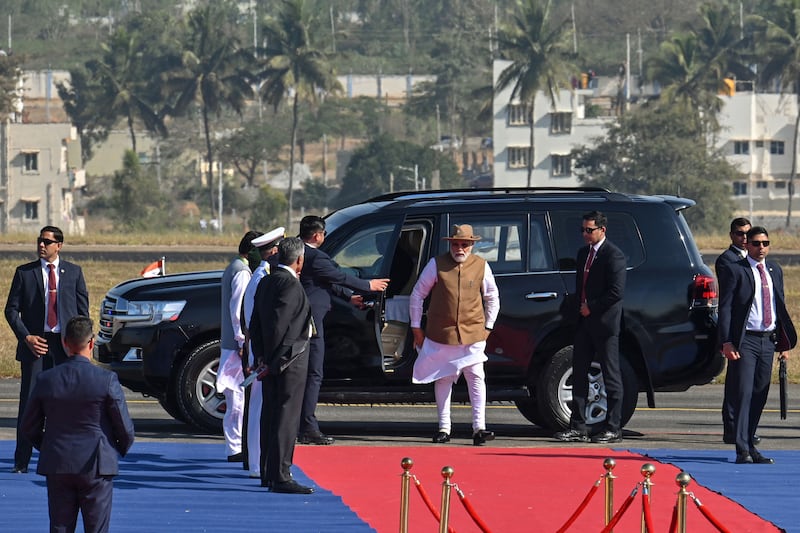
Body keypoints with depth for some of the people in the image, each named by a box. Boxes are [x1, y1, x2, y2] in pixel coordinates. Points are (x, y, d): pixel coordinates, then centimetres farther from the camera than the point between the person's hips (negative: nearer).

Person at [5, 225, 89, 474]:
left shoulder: (73, 272, 7)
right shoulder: (24, 273, 5)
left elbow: (83, 309, 9)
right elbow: (11, 309, 4)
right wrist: (26, 337, -9)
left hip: (65, 344, 1)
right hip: (35, 343, 0)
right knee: (29, 400, -2)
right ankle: (22, 460, 2)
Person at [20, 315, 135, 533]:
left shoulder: (46, 380, -1)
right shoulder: (107, 380, -11)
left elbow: (29, 427, 7)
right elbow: (125, 428, -5)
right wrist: (121, 450, 16)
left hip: (56, 466, 3)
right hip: (96, 466, -3)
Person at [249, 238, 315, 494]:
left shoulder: (265, 282, 12)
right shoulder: (290, 284, -16)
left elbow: (255, 323, 14)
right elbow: (278, 324, -22)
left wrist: (262, 356, 14)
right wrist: (273, 360, -17)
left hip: (273, 361, 9)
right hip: (290, 360, -9)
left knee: (270, 414, 14)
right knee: (287, 416, -7)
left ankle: (269, 473, 22)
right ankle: (280, 476, -9)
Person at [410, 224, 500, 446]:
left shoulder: (481, 266, 3)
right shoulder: (437, 264, -1)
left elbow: (492, 298, 17)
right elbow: (418, 294, 7)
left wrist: (488, 326, 12)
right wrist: (416, 327, 7)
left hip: (473, 334, 0)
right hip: (441, 334, 0)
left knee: (476, 377, -8)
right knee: (443, 379, 7)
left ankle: (479, 428, -9)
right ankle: (444, 428, 15)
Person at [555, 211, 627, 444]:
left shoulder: (614, 256, -11)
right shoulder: (583, 254, 15)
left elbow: (616, 292, -17)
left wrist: (591, 307, -12)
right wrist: (581, 308, 7)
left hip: (605, 324, -9)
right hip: (585, 322, 9)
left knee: (611, 377, -1)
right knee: (579, 374, 7)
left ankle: (613, 429, 3)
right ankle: (578, 428, 10)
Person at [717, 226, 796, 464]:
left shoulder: (775, 271, 15)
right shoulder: (734, 270, -3)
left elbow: (781, 308, 18)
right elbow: (725, 308, -6)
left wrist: (784, 342, 12)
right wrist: (726, 342, -15)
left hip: (768, 340, 6)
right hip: (745, 341, -6)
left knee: (760, 395, 8)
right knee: (744, 393, -10)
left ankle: (749, 445, 16)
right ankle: (742, 449, -10)